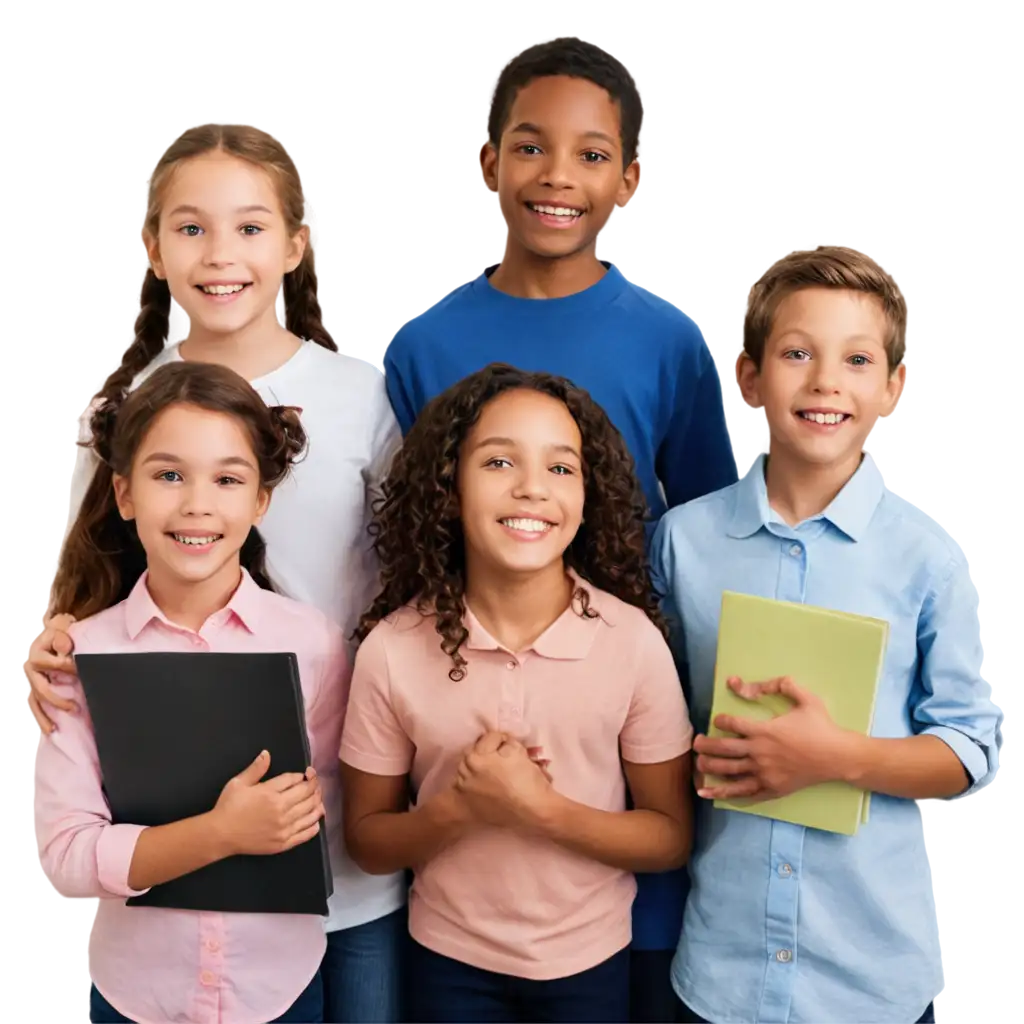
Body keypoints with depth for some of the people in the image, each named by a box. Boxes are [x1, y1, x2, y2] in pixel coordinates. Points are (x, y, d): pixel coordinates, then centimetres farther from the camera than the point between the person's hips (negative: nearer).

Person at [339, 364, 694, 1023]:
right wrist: (458, 808, -23)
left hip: (590, 961, 0)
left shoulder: (633, 641, -16)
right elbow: (367, 840, -4)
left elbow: (671, 837, -9)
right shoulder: (392, 649, -14)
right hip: (450, 961, 0)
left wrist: (541, 808, -24)